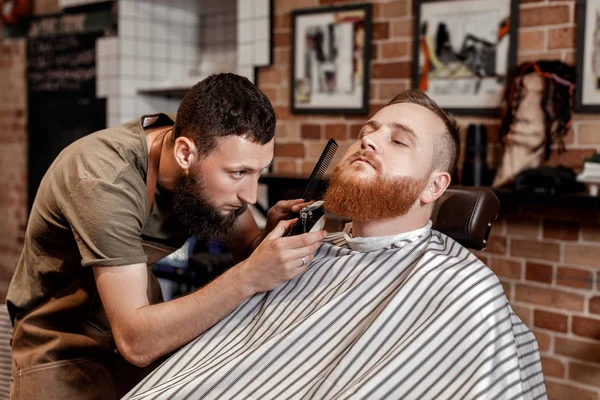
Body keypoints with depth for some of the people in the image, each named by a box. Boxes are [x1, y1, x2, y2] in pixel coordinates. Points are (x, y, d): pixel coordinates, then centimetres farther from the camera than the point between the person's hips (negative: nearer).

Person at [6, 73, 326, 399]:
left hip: (152, 338, 5)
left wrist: (275, 234, -25)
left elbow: (247, 248, -4)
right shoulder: (105, 182, -32)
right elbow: (135, 341, -35)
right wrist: (248, 278, -41)